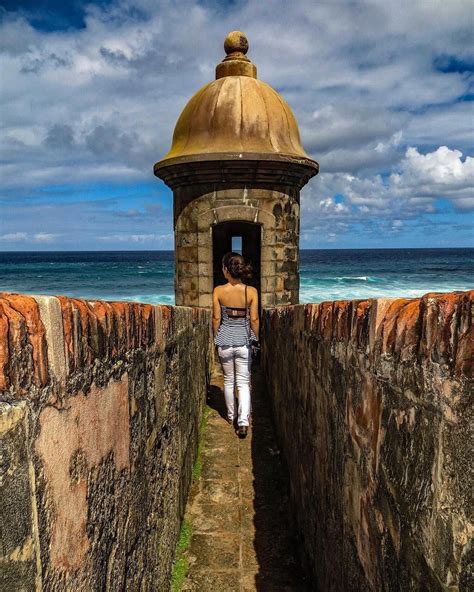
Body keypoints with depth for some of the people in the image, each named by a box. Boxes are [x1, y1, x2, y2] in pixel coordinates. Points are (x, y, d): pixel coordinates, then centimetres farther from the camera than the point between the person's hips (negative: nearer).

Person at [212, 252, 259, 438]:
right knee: (243, 383, 8)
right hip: (244, 341, 0)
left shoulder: (218, 291, -10)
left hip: (225, 340, 0)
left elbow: (216, 318, -5)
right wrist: (256, 340, 9)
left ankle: (231, 415, 32)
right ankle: (243, 421, -4)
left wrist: (216, 338, 9)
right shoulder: (251, 291, -9)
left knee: (228, 380, 18)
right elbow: (254, 320, -5)